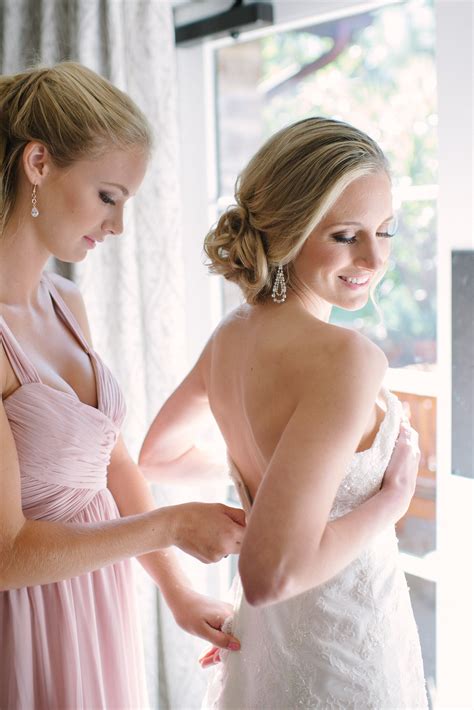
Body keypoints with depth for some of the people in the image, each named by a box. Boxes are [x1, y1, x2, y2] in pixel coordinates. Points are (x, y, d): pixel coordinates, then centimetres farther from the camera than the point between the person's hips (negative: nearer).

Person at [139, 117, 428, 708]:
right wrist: (393, 496, -21)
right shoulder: (346, 357, -29)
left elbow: (158, 457, 11)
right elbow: (272, 573, -33)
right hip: (339, 658, -7)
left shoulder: (230, 334, -4)